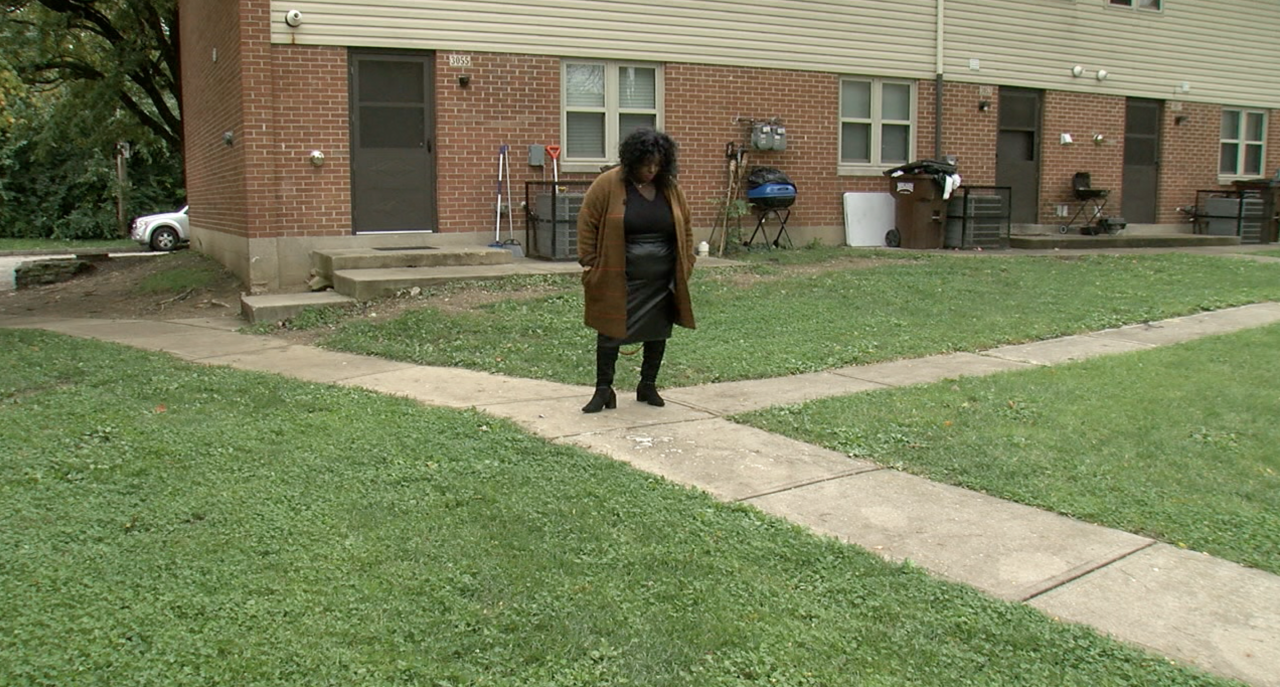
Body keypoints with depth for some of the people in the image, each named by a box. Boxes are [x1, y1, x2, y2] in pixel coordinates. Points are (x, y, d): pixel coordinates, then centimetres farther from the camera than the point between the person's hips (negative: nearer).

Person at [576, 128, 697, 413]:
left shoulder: (670, 187, 4)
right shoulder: (607, 185, -9)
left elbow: (685, 227, 11)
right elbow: (587, 225, -6)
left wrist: (685, 265, 7)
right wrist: (589, 264, -9)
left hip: (662, 279, 4)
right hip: (619, 278, -4)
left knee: (658, 332, 10)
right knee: (611, 331, 0)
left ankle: (648, 386, 24)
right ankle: (604, 390, 9)